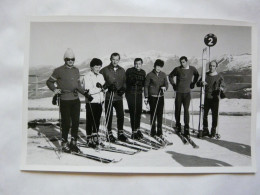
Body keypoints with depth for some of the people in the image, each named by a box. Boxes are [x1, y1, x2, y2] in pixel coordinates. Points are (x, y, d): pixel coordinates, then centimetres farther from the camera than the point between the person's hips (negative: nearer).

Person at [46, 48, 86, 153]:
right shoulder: (59, 70, -2)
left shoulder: (76, 70, 14)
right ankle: (64, 144, 13)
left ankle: (73, 143, 17)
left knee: (76, 122, 5)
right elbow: (49, 82, 6)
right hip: (65, 100, -5)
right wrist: (55, 89, -10)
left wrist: (85, 93, 9)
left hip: (75, 99, 5)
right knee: (66, 123, -2)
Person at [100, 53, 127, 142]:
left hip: (119, 97, 4)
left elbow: (124, 82, 15)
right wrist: (108, 86, -16)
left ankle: (120, 133, 19)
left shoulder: (122, 70, 10)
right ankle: (109, 134, 15)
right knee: (109, 116, 4)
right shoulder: (105, 70, -3)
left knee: (121, 115, 5)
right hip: (108, 97, -3)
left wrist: (123, 89, -4)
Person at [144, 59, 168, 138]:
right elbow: (146, 86, 1)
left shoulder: (163, 75, 8)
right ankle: (153, 131, 9)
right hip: (152, 97, -3)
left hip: (161, 97, 3)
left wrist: (165, 87, -14)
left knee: (160, 114, 4)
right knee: (153, 114, 1)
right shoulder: (150, 75, -2)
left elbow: (166, 84, 11)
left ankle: (159, 131, 13)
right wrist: (146, 97, -3)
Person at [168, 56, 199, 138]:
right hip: (178, 92, 0)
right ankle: (178, 125, 25)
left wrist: (193, 83, 12)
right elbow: (170, 76, 13)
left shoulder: (192, 69, 1)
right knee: (177, 109, 6)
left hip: (187, 92, 0)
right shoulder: (177, 69, -2)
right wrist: (173, 84, 5)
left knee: (186, 110, -7)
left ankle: (187, 128, -5)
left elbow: (197, 75, 21)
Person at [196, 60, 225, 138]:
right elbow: (198, 84, 10)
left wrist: (221, 89, -28)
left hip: (215, 99, -3)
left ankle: (213, 131, 13)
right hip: (206, 98, 3)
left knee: (215, 115, 1)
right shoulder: (205, 75, 11)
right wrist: (201, 83, -12)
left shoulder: (219, 77, 2)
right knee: (204, 114, 6)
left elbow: (222, 86, -5)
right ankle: (205, 130, 19)